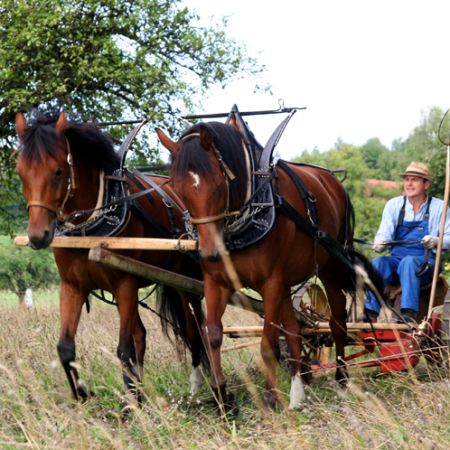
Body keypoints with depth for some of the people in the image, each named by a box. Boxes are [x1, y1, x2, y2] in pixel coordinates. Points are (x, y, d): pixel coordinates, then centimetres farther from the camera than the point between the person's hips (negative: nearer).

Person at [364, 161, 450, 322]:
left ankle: (409, 313, -49)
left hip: (425, 262, -3)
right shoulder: (394, 205, 10)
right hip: (396, 259, 3)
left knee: (408, 261, -36)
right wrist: (380, 243, -25)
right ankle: (370, 313, -39)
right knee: (378, 263, -29)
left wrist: (436, 241, -23)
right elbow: (384, 233, 0)